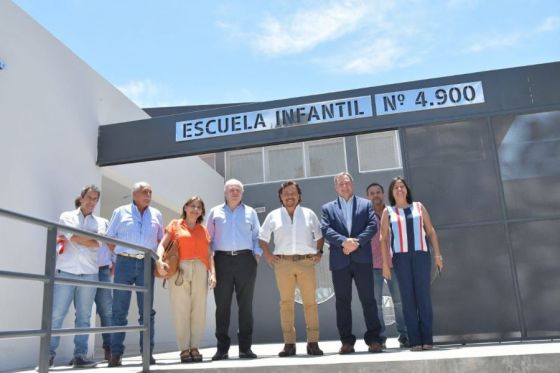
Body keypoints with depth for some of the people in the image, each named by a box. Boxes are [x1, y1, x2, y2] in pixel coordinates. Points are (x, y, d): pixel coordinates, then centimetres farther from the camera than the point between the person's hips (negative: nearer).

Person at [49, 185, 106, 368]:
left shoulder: (99, 222, 15)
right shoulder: (67, 216, 10)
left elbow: (97, 244, -3)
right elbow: (74, 237, -8)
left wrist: (72, 239, -4)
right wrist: (91, 238, 1)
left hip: (89, 274, 2)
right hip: (65, 271, -2)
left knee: (84, 316, 2)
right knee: (56, 314, -4)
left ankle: (80, 355, 6)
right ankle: (49, 353, 7)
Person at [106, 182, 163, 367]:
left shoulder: (156, 215, 14)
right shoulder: (120, 212, 8)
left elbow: (160, 239, 15)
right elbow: (110, 238, 7)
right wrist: (115, 258, 0)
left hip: (147, 264, 2)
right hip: (124, 262, -2)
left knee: (147, 310, 4)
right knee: (119, 310, -1)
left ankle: (148, 352, 10)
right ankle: (116, 353, 4)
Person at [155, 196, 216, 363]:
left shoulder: (204, 230, 20)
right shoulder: (175, 225, 13)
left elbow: (209, 254, 13)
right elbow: (162, 244, 1)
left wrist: (213, 273, -1)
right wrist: (159, 260, -18)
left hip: (200, 270, 3)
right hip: (179, 269, -2)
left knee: (199, 310, -1)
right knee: (181, 309, -4)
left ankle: (194, 347, 6)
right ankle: (184, 349, 1)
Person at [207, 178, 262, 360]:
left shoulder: (250, 212, 14)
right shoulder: (215, 212, 13)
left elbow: (257, 236, 13)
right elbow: (209, 238, 12)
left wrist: (257, 255, 1)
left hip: (245, 260, 0)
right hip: (222, 260, 0)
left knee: (246, 304, 1)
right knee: (222, 305, 0)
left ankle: (245, 347, 7)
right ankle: (222, 348, 8)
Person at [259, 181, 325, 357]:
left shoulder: (309, 214, 12)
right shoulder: (273, 215, 11)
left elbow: (320, 235, 18)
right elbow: (262, 238, 15)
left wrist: (319, 252, 5)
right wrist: (268, 255, 4)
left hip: (306, 262, 0)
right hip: (283, 263, 0)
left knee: (310, 302, -2)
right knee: (286, 302, 1)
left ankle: (313, 343, 4)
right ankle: (289, 344, 6)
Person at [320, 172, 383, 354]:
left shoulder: (366, 204, 13)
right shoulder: (328, 208, 13)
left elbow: (373, 225, 1)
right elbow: (325, 230, -1)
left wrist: (357, 241, -13)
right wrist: (344, 241, -16)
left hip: (362, 259, -1)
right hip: (339, 261, 1)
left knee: (368, 299, 0)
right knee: (342, 302, 4)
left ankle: (373, 339, 7)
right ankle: (347, 341, 11)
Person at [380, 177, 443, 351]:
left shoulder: (419, 206, 12)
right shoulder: (388, 211, 9)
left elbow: (431, 231, 11)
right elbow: (383, 238, 4)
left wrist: (437, 255, 3)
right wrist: (385, 263, -4)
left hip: (421, 254, 1)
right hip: (400, 257, -1)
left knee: (423, 295, -1)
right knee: (408, 297, -1)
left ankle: (427, 338, 6)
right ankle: (414, 340, 2)